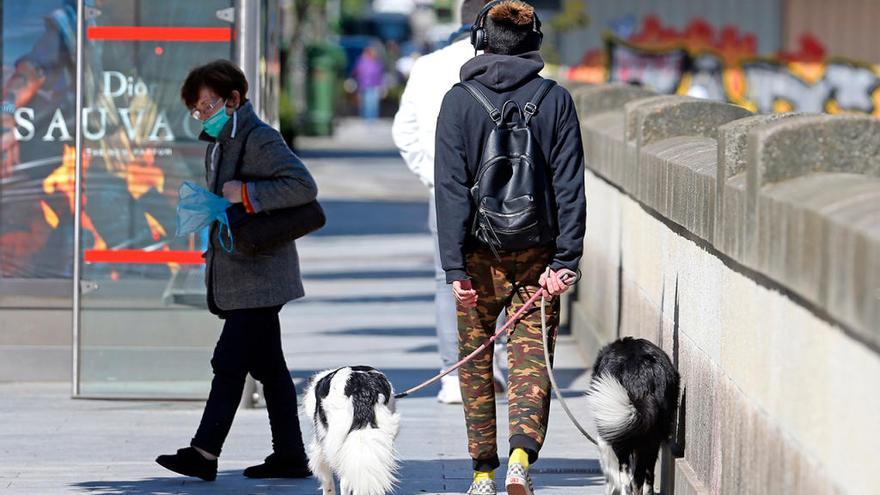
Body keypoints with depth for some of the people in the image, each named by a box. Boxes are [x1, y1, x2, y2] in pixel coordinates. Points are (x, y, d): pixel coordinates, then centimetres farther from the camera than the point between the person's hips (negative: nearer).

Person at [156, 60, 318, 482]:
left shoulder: (261, 140, -12)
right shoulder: (218, 145, 18)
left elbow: (303, 186, -21)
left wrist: (245, 193, -22)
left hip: (257, 277, -10)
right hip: (235, 277, 10)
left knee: (229, 364, -12)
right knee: (267, 366, 10)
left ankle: (204, 453, -14)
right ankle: (290, 456, 13)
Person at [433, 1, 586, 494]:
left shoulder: (459, 101, -3)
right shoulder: (556, 100, -1)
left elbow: (451, 188, -7)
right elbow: (570, 186, -4)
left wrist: (455, 267, -7)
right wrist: (564, 260, -3)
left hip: (480, 253, 0)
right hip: (537, 255, 0)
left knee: (475, 360, 16)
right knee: (531, 361, 0)